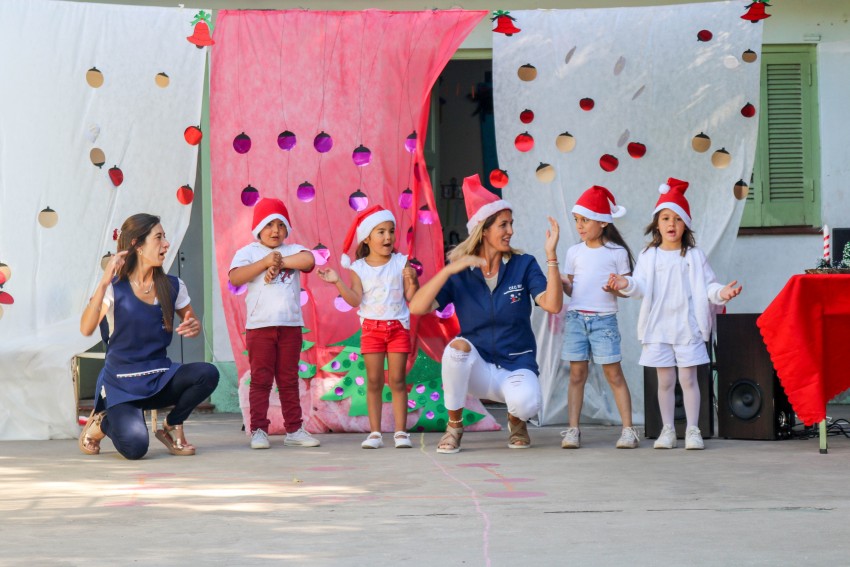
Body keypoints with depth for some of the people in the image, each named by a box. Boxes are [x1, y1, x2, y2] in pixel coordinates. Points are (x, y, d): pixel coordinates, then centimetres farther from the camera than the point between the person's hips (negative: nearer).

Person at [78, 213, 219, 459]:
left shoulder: (172, 286, 2)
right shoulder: (114, 287, -8)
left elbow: (192, 323, 16)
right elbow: (86, 329, -23)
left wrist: (193, 327, -9)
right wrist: (103, 283, -32)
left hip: (160, 378, 4)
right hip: (122, 382, -4)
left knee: (207, 374, -26)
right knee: (135, 447, -27)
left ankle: (171, 426, 2)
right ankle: (101, 423, 10)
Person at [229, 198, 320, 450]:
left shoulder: (292, 250, 9)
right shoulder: (247, 252, 4)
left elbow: (308, 260, -13)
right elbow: (235, 278, -13)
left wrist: (279, 263, -14)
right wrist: (266, 262, -17)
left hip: (291, 325, 2)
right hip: (260, 325, -2)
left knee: (289, 379, 9)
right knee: (261, 379, -1)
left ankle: (294, 429, 14)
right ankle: (258, 430, 2)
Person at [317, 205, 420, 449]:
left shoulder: (401, 263, -2)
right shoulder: (359, 268, 0)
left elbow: (411, 297, -3)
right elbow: (355, 300, -7)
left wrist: (413, 280, -21)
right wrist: (337, 282, -15)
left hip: (398, 326, 0)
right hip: (371, 328, 0)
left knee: (397, 381, 1)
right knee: (374, 382, 3)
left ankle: (401, 432, 4)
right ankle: (375, 433, 8)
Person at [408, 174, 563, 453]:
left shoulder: (523, 265, -4)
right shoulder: (460, 274, -4)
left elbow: (552, 304, -19)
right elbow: (417, 307, -16)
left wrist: (551, 255, -23)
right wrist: (450, 270, -24)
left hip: (517, 365, -1)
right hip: (478, 367, 1)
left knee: (526, 403, -35)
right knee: (458, 346, -34)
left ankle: (516, 421, 8)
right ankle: (454, 426, -10)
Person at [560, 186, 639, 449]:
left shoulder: (617, 252, 1)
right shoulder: (574, 252, 10)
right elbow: (570, 288, 14)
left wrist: (617, 287, -18)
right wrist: (562, 283, -7)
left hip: (604, 318, -3)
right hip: (576, 316, 3)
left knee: (613, 373, -4)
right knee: (577, 373, 2)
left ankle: (628, 429, -1)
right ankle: (573, 430, 3)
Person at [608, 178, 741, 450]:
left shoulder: (694, 256, 5)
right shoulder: (648, 256, 6)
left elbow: (707, 286, 2)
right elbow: (641, 286, -2)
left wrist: (721, 292, -18)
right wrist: (625, 284, -22)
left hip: (688, 327, -1)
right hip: (659, 326, 1)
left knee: (688, 378, -1)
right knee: (665, 380, 6)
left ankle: (693, 430, 6)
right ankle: (667, 430, 14)